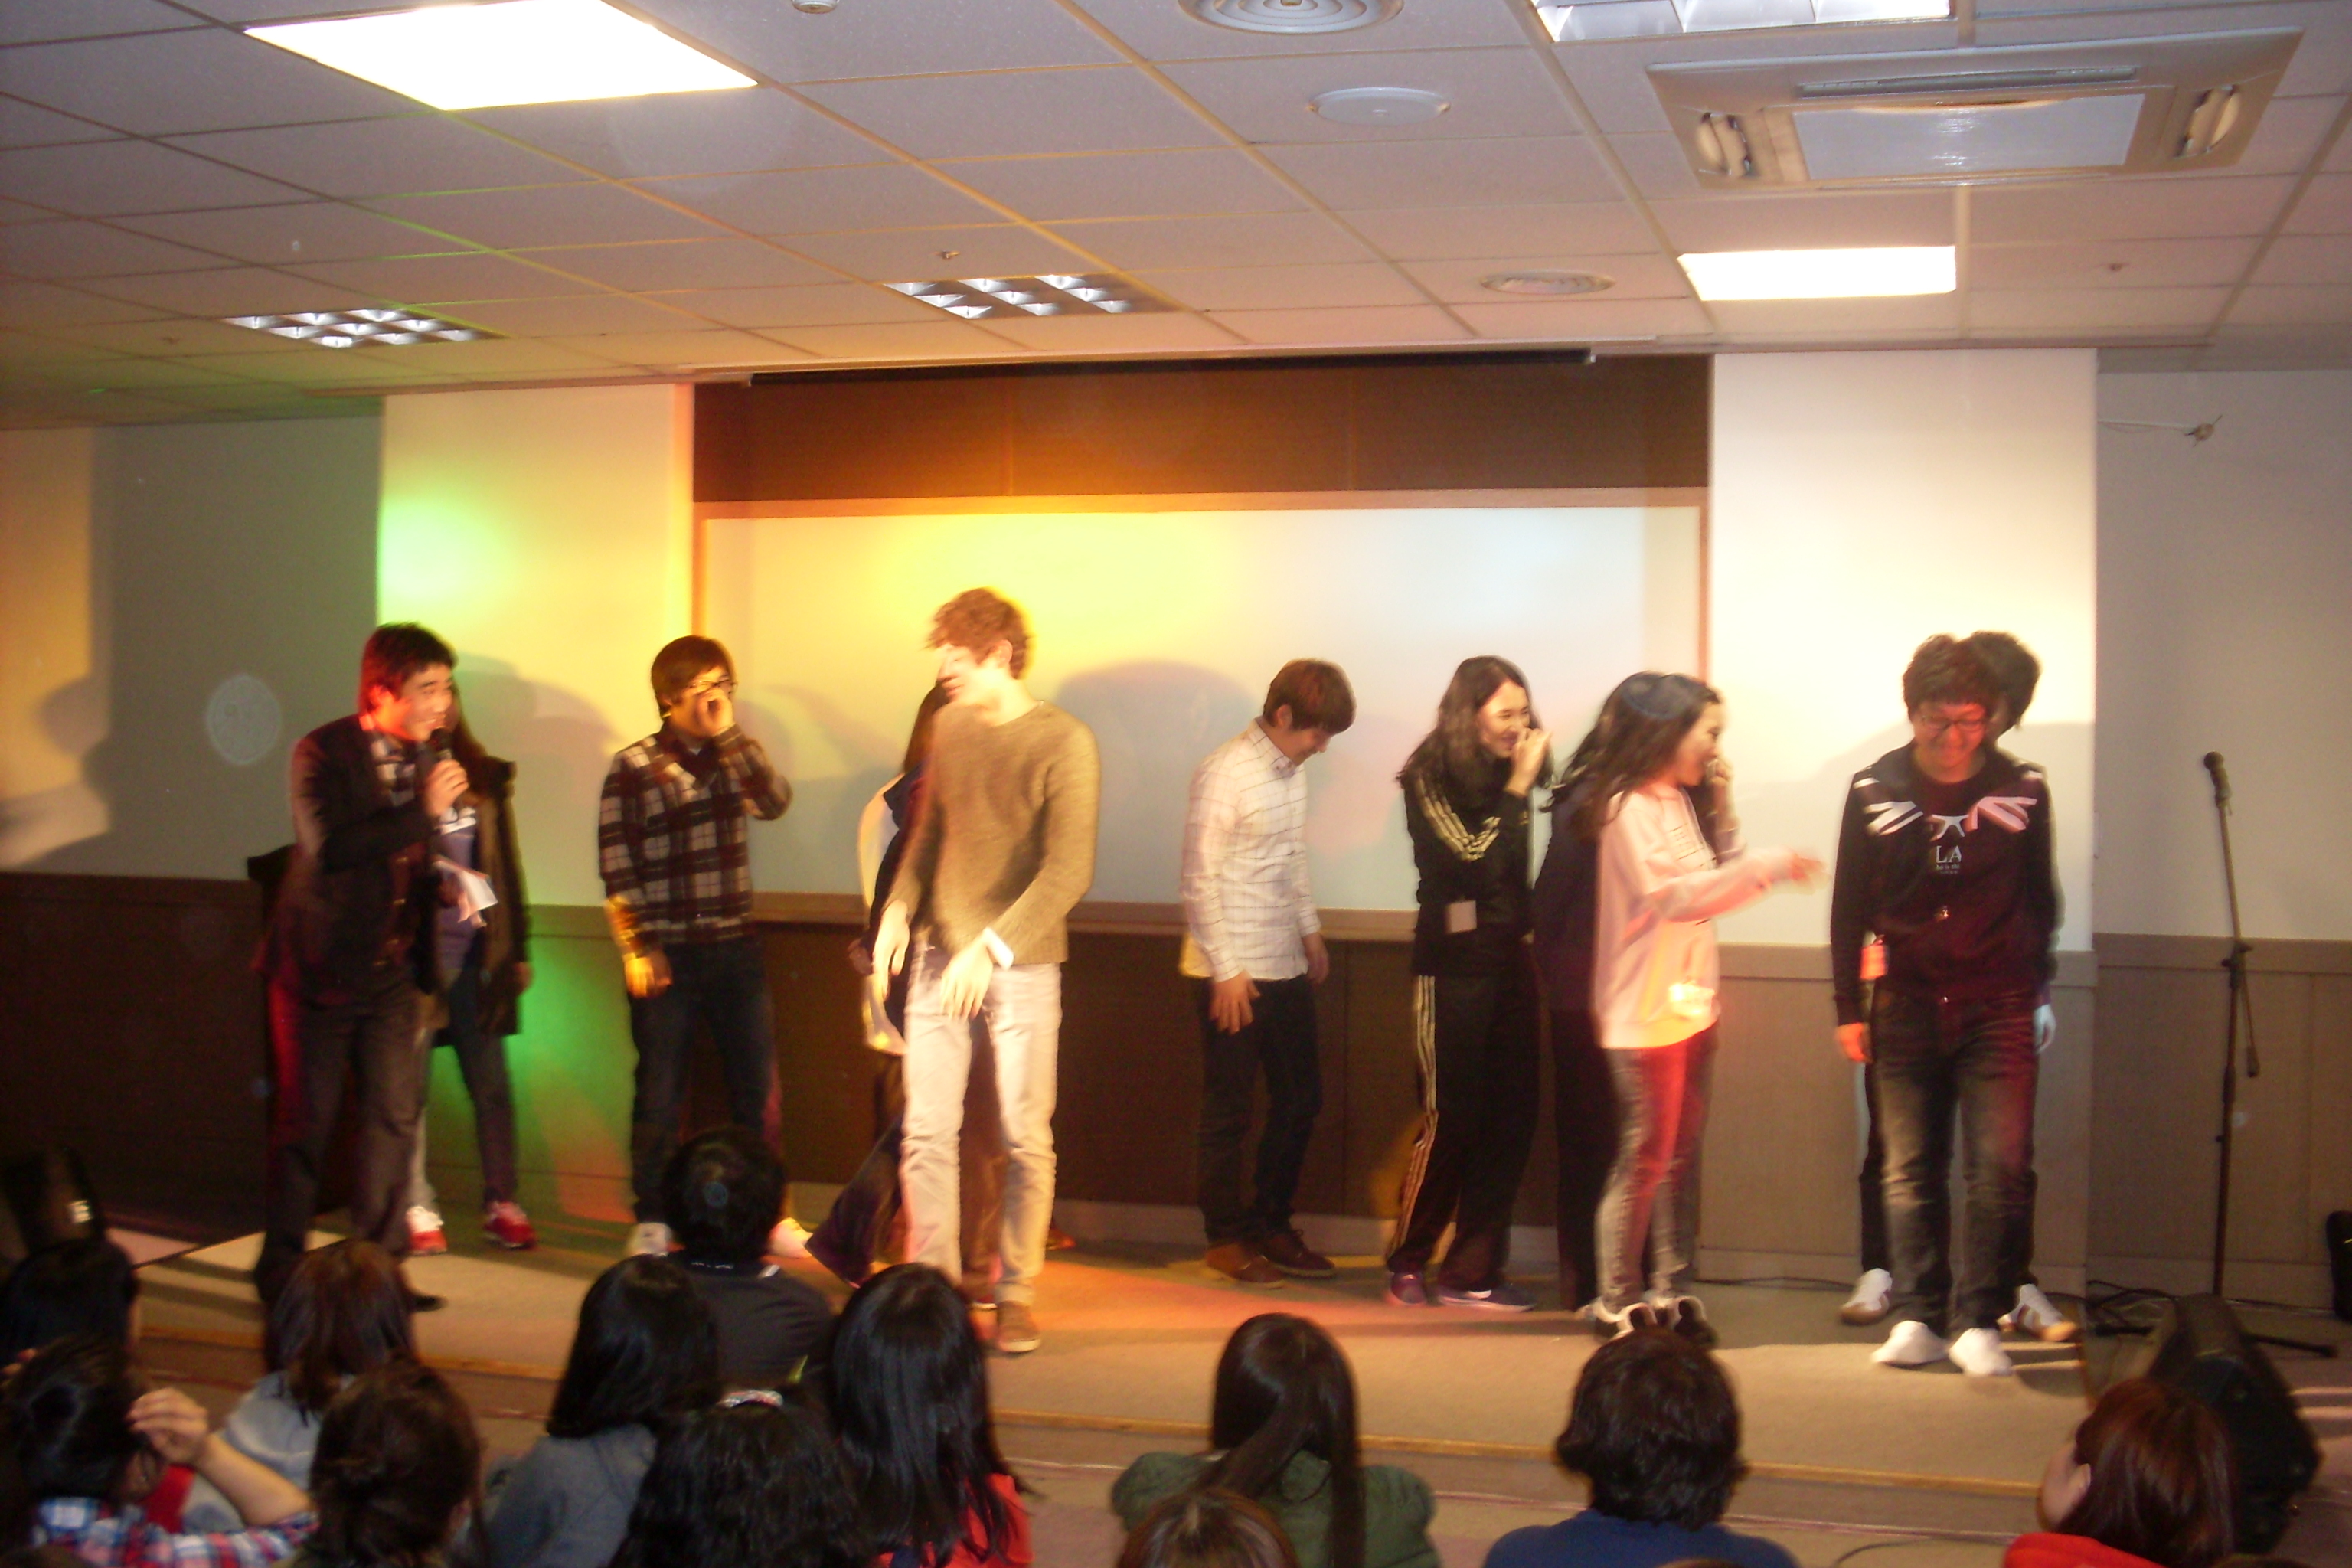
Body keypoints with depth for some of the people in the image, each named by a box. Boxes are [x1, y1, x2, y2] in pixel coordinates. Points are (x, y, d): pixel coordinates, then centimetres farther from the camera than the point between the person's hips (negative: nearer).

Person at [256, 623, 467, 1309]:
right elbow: (330, 848, -27)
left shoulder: (428, 757, 8)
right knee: (305, 1122, 2)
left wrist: (444, 882, 4)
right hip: (321, 968, -6)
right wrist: (423, 811, -27)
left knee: (395, 1115, 5)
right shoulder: (324, 753, -12)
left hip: (390, 969, 6)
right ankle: (281, 1267, 15)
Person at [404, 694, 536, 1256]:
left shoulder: (486, 776, 14)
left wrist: (517, 946, 14)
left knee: (492, 1082, 4)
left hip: (477, 949, 4)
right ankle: (417, 1210, 7)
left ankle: (502, 1205, 11)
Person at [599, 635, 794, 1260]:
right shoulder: (635, 768, -2)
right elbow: (617, 868, -5)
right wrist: (636, 947, -11)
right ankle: (651, 1220, 14)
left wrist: (729, 734, -13)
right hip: (667, 952, -4)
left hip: (735, 947, 4)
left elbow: (775, 802, -9)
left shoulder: (735, 757, 11)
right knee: (660, 1092, 3)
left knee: (758, 1087, 5)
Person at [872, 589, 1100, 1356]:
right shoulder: (951, 726, 8)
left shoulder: (1064, 742, -10)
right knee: (927, 1130, 3)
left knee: (1025, 1138, 3)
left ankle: (1017, 1293, 14)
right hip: (939, 955, 5)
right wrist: (900, 906, 2)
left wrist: (991, 948, -22)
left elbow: (1068, 872, -16)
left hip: (1020, 966, -5)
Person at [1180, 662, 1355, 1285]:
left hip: (1285, 966, 8)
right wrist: (1226, 970, -16)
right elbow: (1200, 879, -15)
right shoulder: (1226, 774, -15)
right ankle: (1226, 1238, 15)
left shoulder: (1292, 770, 9)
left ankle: (1271, 1224, 26)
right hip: (1232, 973, -8)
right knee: (1229, 1110, 3)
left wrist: (1311, 930, 18)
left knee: (1301, 1097, 12)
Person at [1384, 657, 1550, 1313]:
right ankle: (1408, 1264, 17)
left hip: (1508, 959, 6)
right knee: (1450, 1118, 0)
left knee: (1511, 1117, 4)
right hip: (1453, 963, -6)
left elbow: (1513, 868, 11)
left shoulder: (1503, 776, 8)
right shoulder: (1431, 778, -8)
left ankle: (1472, 1271, 13)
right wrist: (1517, 786, -15)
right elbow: (1476, 860, -18)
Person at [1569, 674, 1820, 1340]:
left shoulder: (1682, 801, 13)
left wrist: (1721, 805, 3)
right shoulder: (1628, 808, -14)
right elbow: (1674, 895, -24)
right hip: (1645, 1010, -8)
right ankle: (1617, 1301, 7)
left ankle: (1672, 1290, 18)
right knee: (1645, 1155, -3)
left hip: (1693, 1002, 8)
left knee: (1682, 1154, 10)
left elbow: (1720, 874, 13)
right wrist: (1767, 866, -26)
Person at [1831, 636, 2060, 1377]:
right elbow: (1849, 907, 7)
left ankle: (1980, 1321, 3)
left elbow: (2041, 899, 10)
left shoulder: (2022, 788, 0)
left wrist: (2039, 994, 10)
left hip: (1998, 1009, -1)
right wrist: (1848, 1008, 5)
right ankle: (1916, 1319, 11)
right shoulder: (1874, 790, 1)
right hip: (1907, 1005, 1)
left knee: (2000, 1169, -6)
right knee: (1909, 1171, 4)